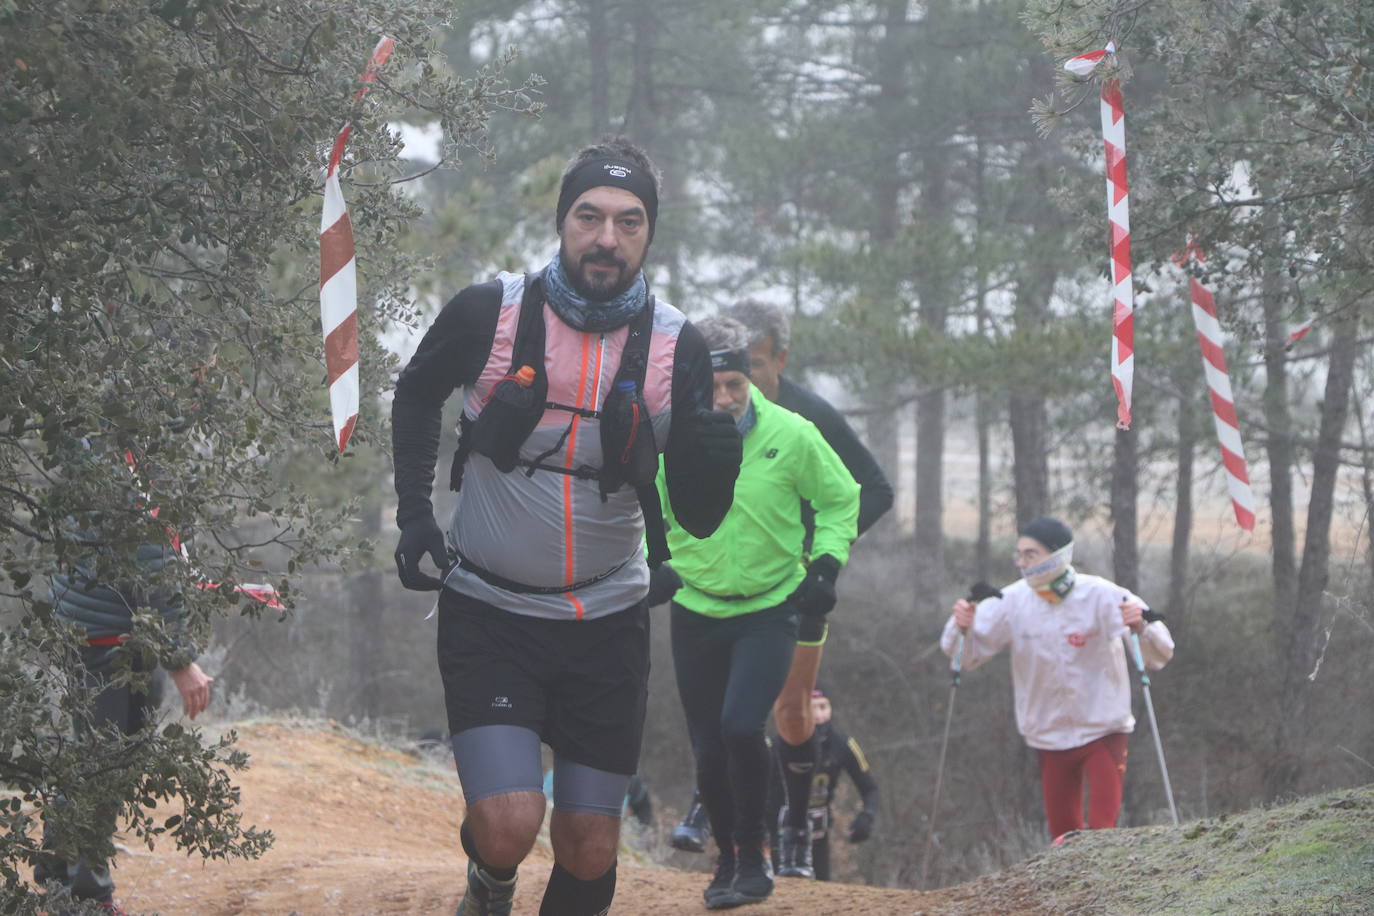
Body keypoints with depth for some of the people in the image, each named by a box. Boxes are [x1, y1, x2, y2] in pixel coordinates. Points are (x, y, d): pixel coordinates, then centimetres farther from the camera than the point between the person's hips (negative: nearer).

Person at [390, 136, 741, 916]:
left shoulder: (676, 347, -8)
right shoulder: (490, 314, -12)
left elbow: (698, 520, -5)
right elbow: (417, 393, 11)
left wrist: (715, 467, -26)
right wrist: (414, 512, 2)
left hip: (607, 624, 2)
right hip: (488, 612, -2)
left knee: (590, 849, 4)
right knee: (510, 826, -18)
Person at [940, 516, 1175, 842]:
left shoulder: (1102, 597, -16)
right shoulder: (1013, 601, -8)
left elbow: (1159, 655, -18)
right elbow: (968, 655, -3)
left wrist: (1141, 628, -39)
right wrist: (962, 628, -24)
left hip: (1102, 731, -3)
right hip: (1049, 736, 3)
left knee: (1103, 830, -12)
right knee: (1062, 833, 12)